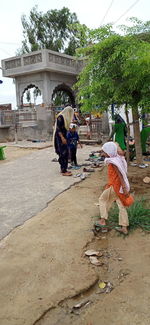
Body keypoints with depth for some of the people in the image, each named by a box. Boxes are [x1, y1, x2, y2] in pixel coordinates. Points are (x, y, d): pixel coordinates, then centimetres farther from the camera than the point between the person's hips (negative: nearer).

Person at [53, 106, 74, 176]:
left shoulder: (65, 117, 15)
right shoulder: (60, 117, -14)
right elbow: (58, 129, -20)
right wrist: (62, 138, -25)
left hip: (63, 137, 10)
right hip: (60, 137, -10)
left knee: (64, 153, 12)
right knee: (64, 153, -11)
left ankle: (63, 169, 19)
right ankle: (64, 171, -10)